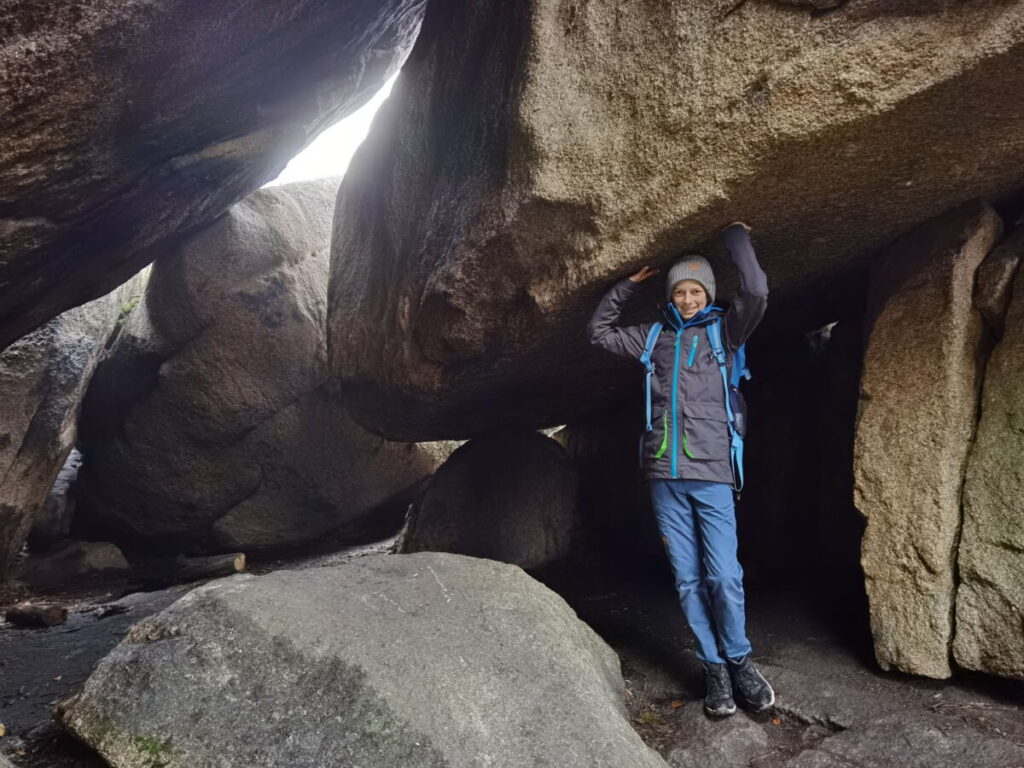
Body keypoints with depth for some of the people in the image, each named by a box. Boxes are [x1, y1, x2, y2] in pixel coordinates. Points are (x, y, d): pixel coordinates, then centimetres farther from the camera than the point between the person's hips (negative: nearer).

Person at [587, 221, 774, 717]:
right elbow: (599, 331, 19)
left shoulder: (723, 331, 6)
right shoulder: (654, 337, 14)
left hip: (711, 474, -2)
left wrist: (736, 237, 2)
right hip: (664, 476, 3)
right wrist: (628, 284, 14)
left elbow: (756, 293, -11)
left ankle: (738, 659, 17)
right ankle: (714, 668, 18)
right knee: (688, 579, 5)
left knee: (724, 576, -6)